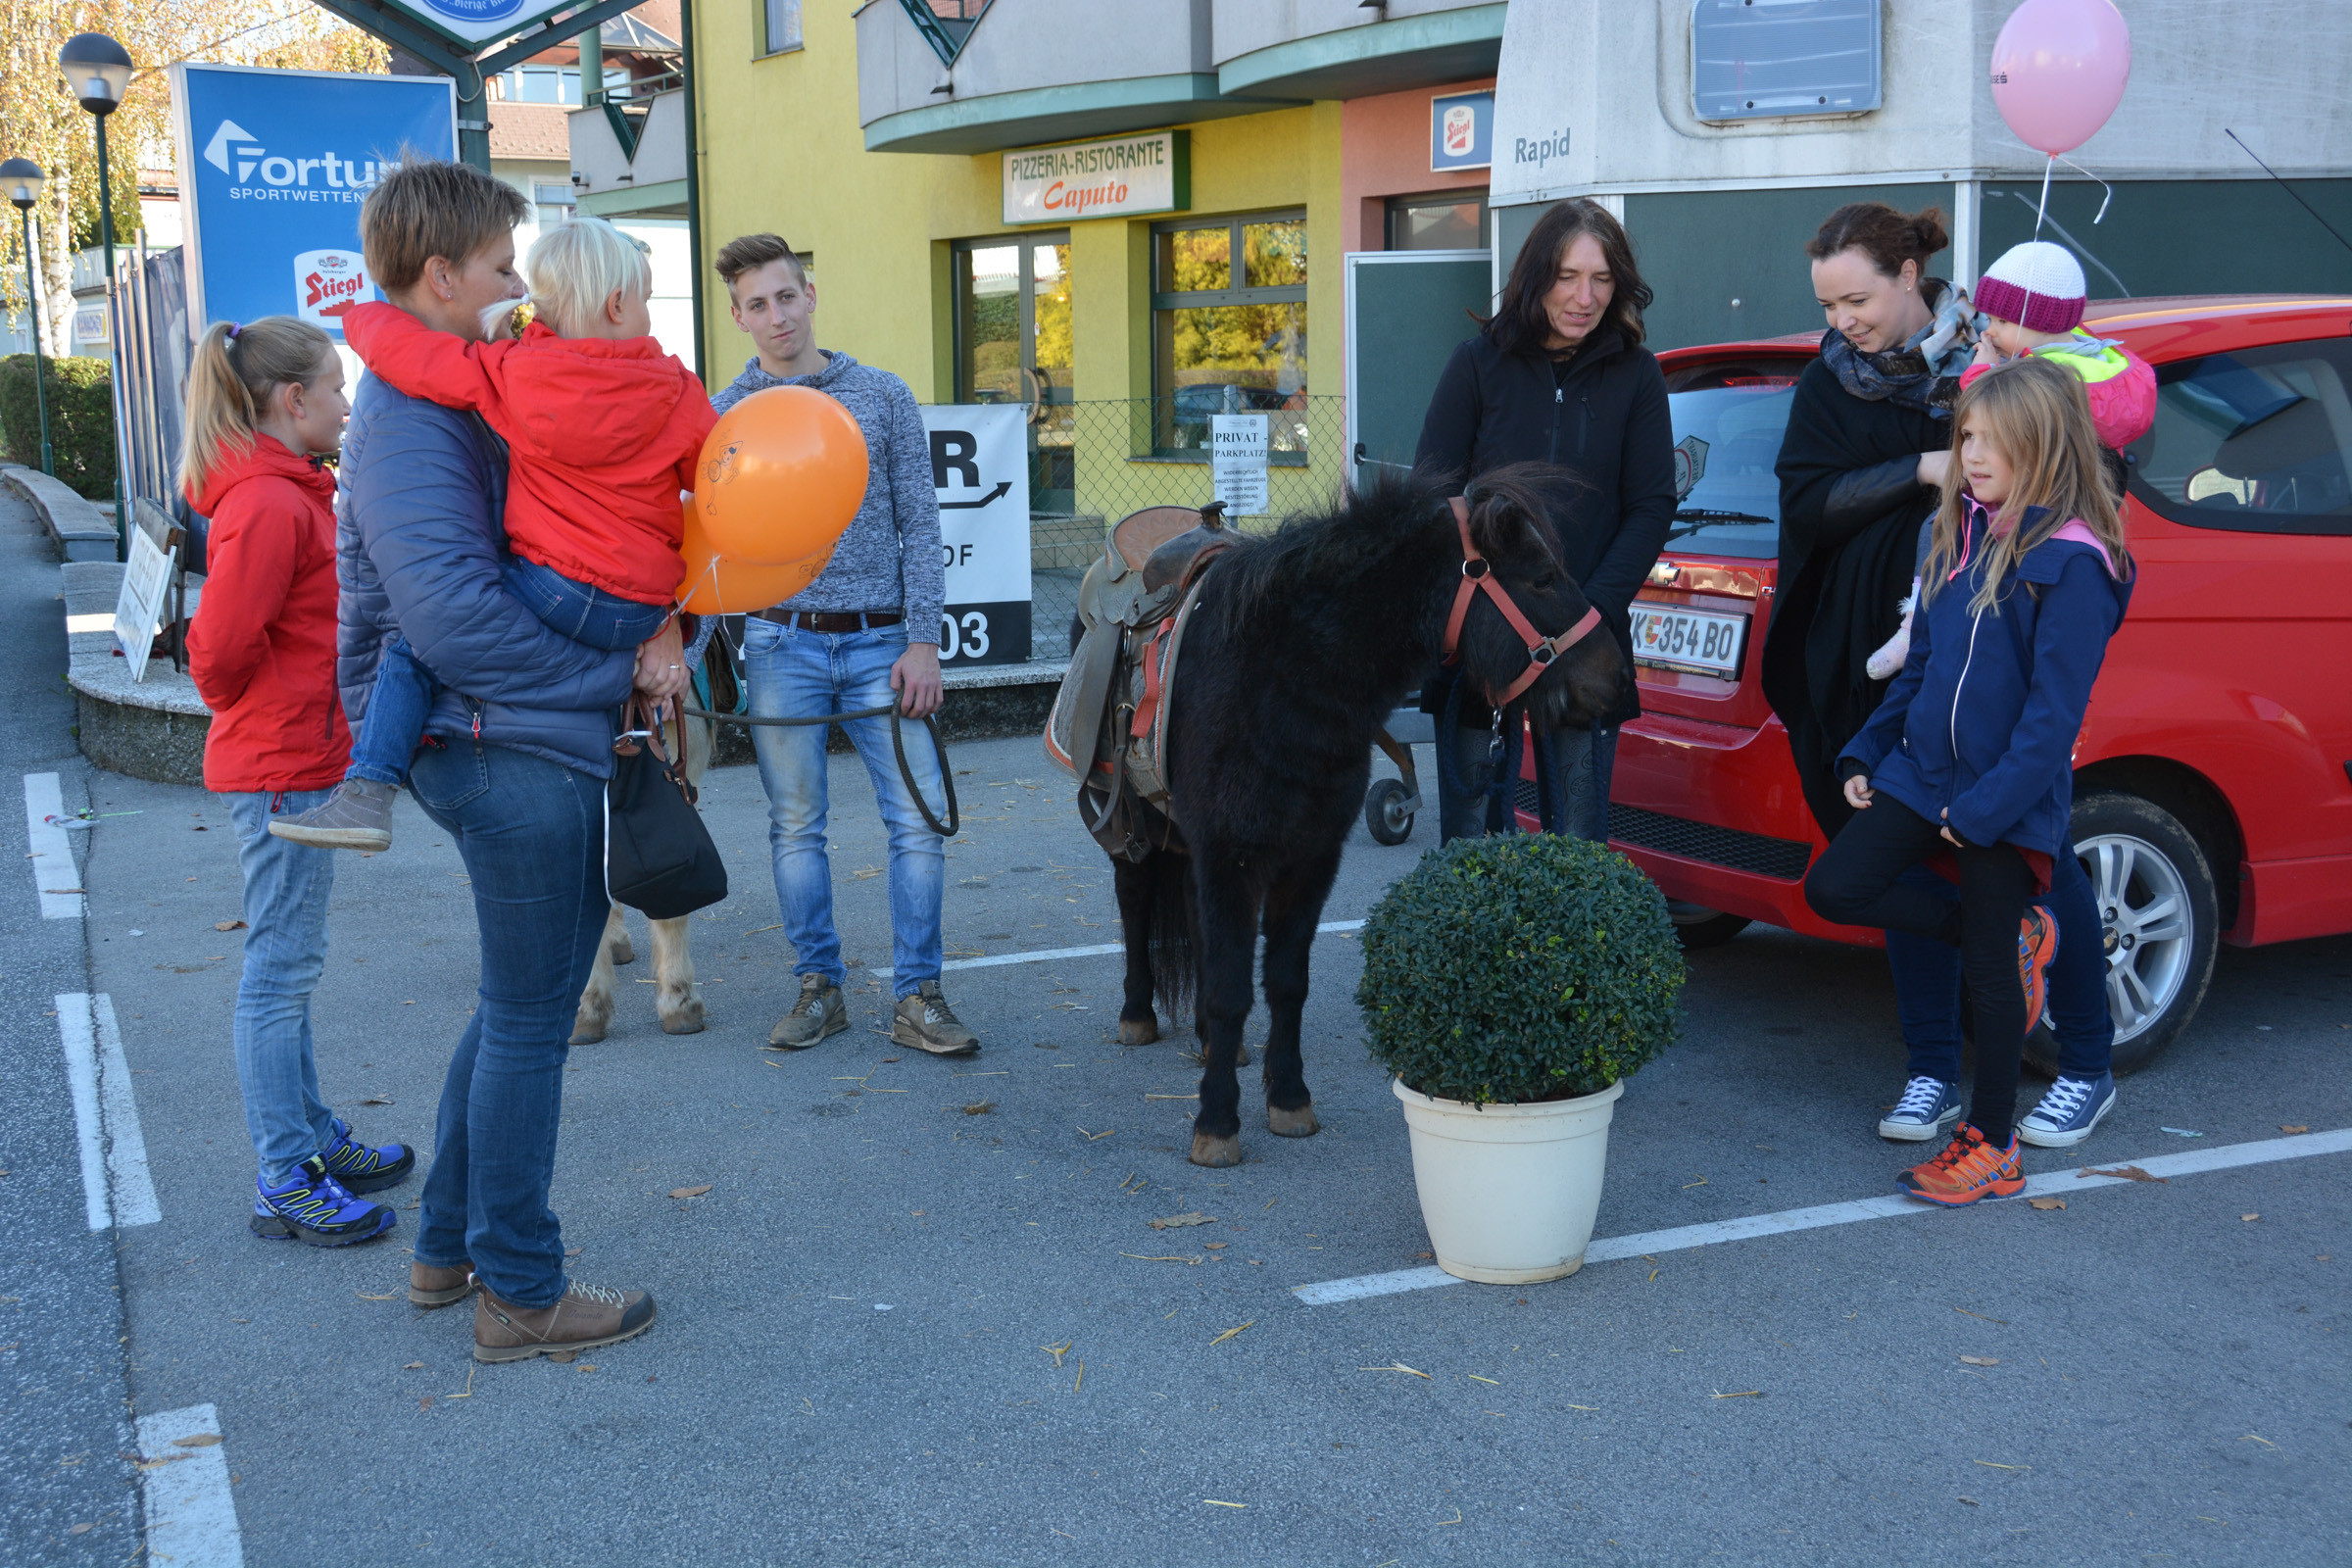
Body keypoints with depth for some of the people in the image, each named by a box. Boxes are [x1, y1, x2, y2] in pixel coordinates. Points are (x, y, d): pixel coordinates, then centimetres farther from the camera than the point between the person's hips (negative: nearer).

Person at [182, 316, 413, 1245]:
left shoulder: (289, 494, 13)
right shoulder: (269, 506, -20)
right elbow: (220, 647, -22)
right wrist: (258, 714, -5)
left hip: (296, 762, 11)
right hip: (284, 766, -11)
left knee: (287, 965, 17)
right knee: (281, 969, -4)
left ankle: (313, 1140, 29)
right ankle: (284, 1186, 4)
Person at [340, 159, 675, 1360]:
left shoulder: (446, 397, 15)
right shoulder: (410, 418, -17)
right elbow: (451, 616, -27)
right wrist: (619, 676, -18)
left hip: (512, 743, 10)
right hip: (510, 751, -10)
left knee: (520, 1001, 21)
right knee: (529, 1018, 1)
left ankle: (450, 1248, 33)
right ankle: (518, 1294, 14)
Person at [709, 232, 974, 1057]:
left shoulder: (883, 397, 5)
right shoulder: (721, 415, 4)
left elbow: (919, 526, 4)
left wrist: (922, 642, -4)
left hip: (879, 642, 0)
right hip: (782, 645, 0)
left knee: (919, 819, -4)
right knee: (796, 826, 6)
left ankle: (917, 997, 5)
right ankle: (819, 987, 19)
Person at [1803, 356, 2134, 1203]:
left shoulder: (2071, 561, -15)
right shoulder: (1960, 534, 9)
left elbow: (2055, 707, -18)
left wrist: (1987, 807, -20)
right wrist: (1868, 752, 11)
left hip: (2009, 793, -7)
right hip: (1922, 769, 7)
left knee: (1990, 971, 1)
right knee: (1834, 887, -3)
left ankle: (1991, 1146, 17)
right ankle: (2012, 935, 16)